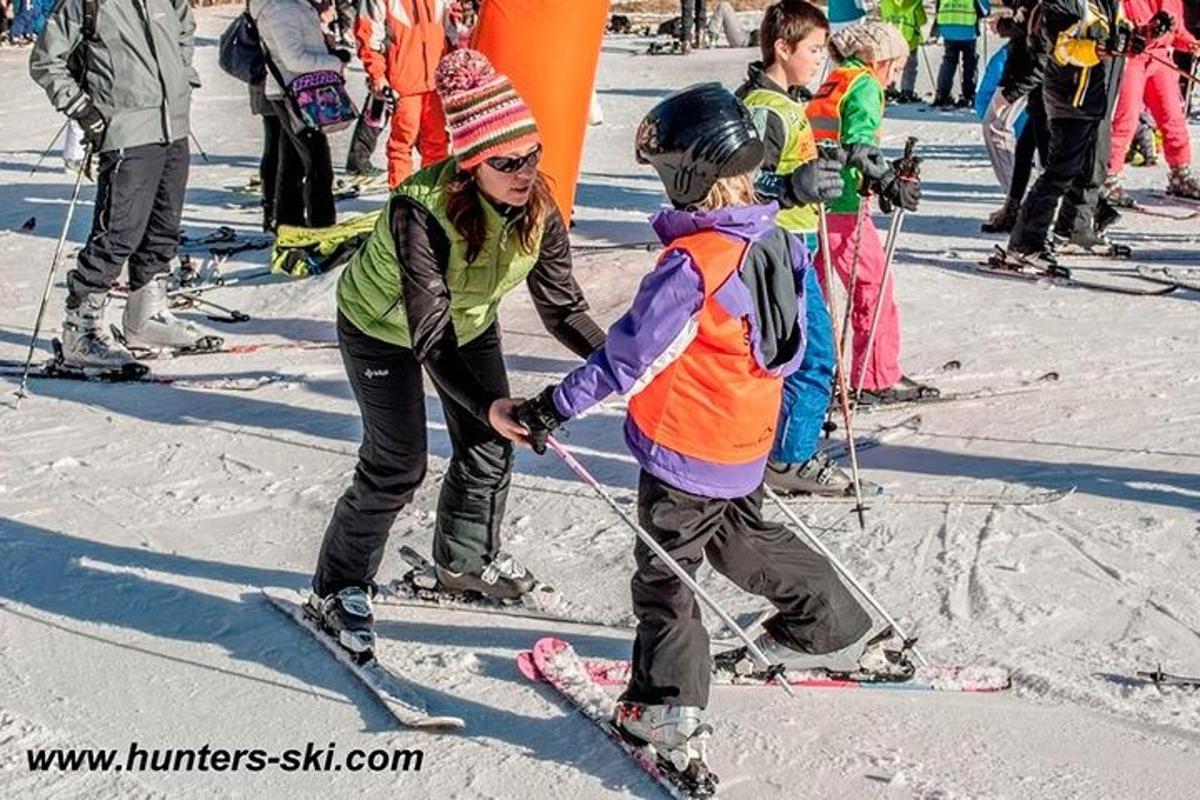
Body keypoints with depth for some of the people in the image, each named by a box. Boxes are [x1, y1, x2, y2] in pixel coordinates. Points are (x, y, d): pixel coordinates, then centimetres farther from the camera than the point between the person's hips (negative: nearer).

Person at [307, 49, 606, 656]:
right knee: (397, 467, -6)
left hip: (470, 321, 6)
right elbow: (430, 336, -42)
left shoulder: (538, 212, -23)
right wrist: (487, 405, -54)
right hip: (383, 327, -6)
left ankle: (466, 560, 36)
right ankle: (338, 587, 15)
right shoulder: (420, 211, -40)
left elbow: (563, 307, -16)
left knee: (489, 447, 10)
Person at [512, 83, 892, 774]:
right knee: (746, 540, 30)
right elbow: (793, 346, 10)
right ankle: (839, 632, 41)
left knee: (665, 571, 6)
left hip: (685, 450, -8)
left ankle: (669, 711, 9)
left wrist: (552, 409, -17)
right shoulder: (780, 241, -2)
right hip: (747, 444, 8)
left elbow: (629, 355, -25)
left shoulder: (691, 263, -28)